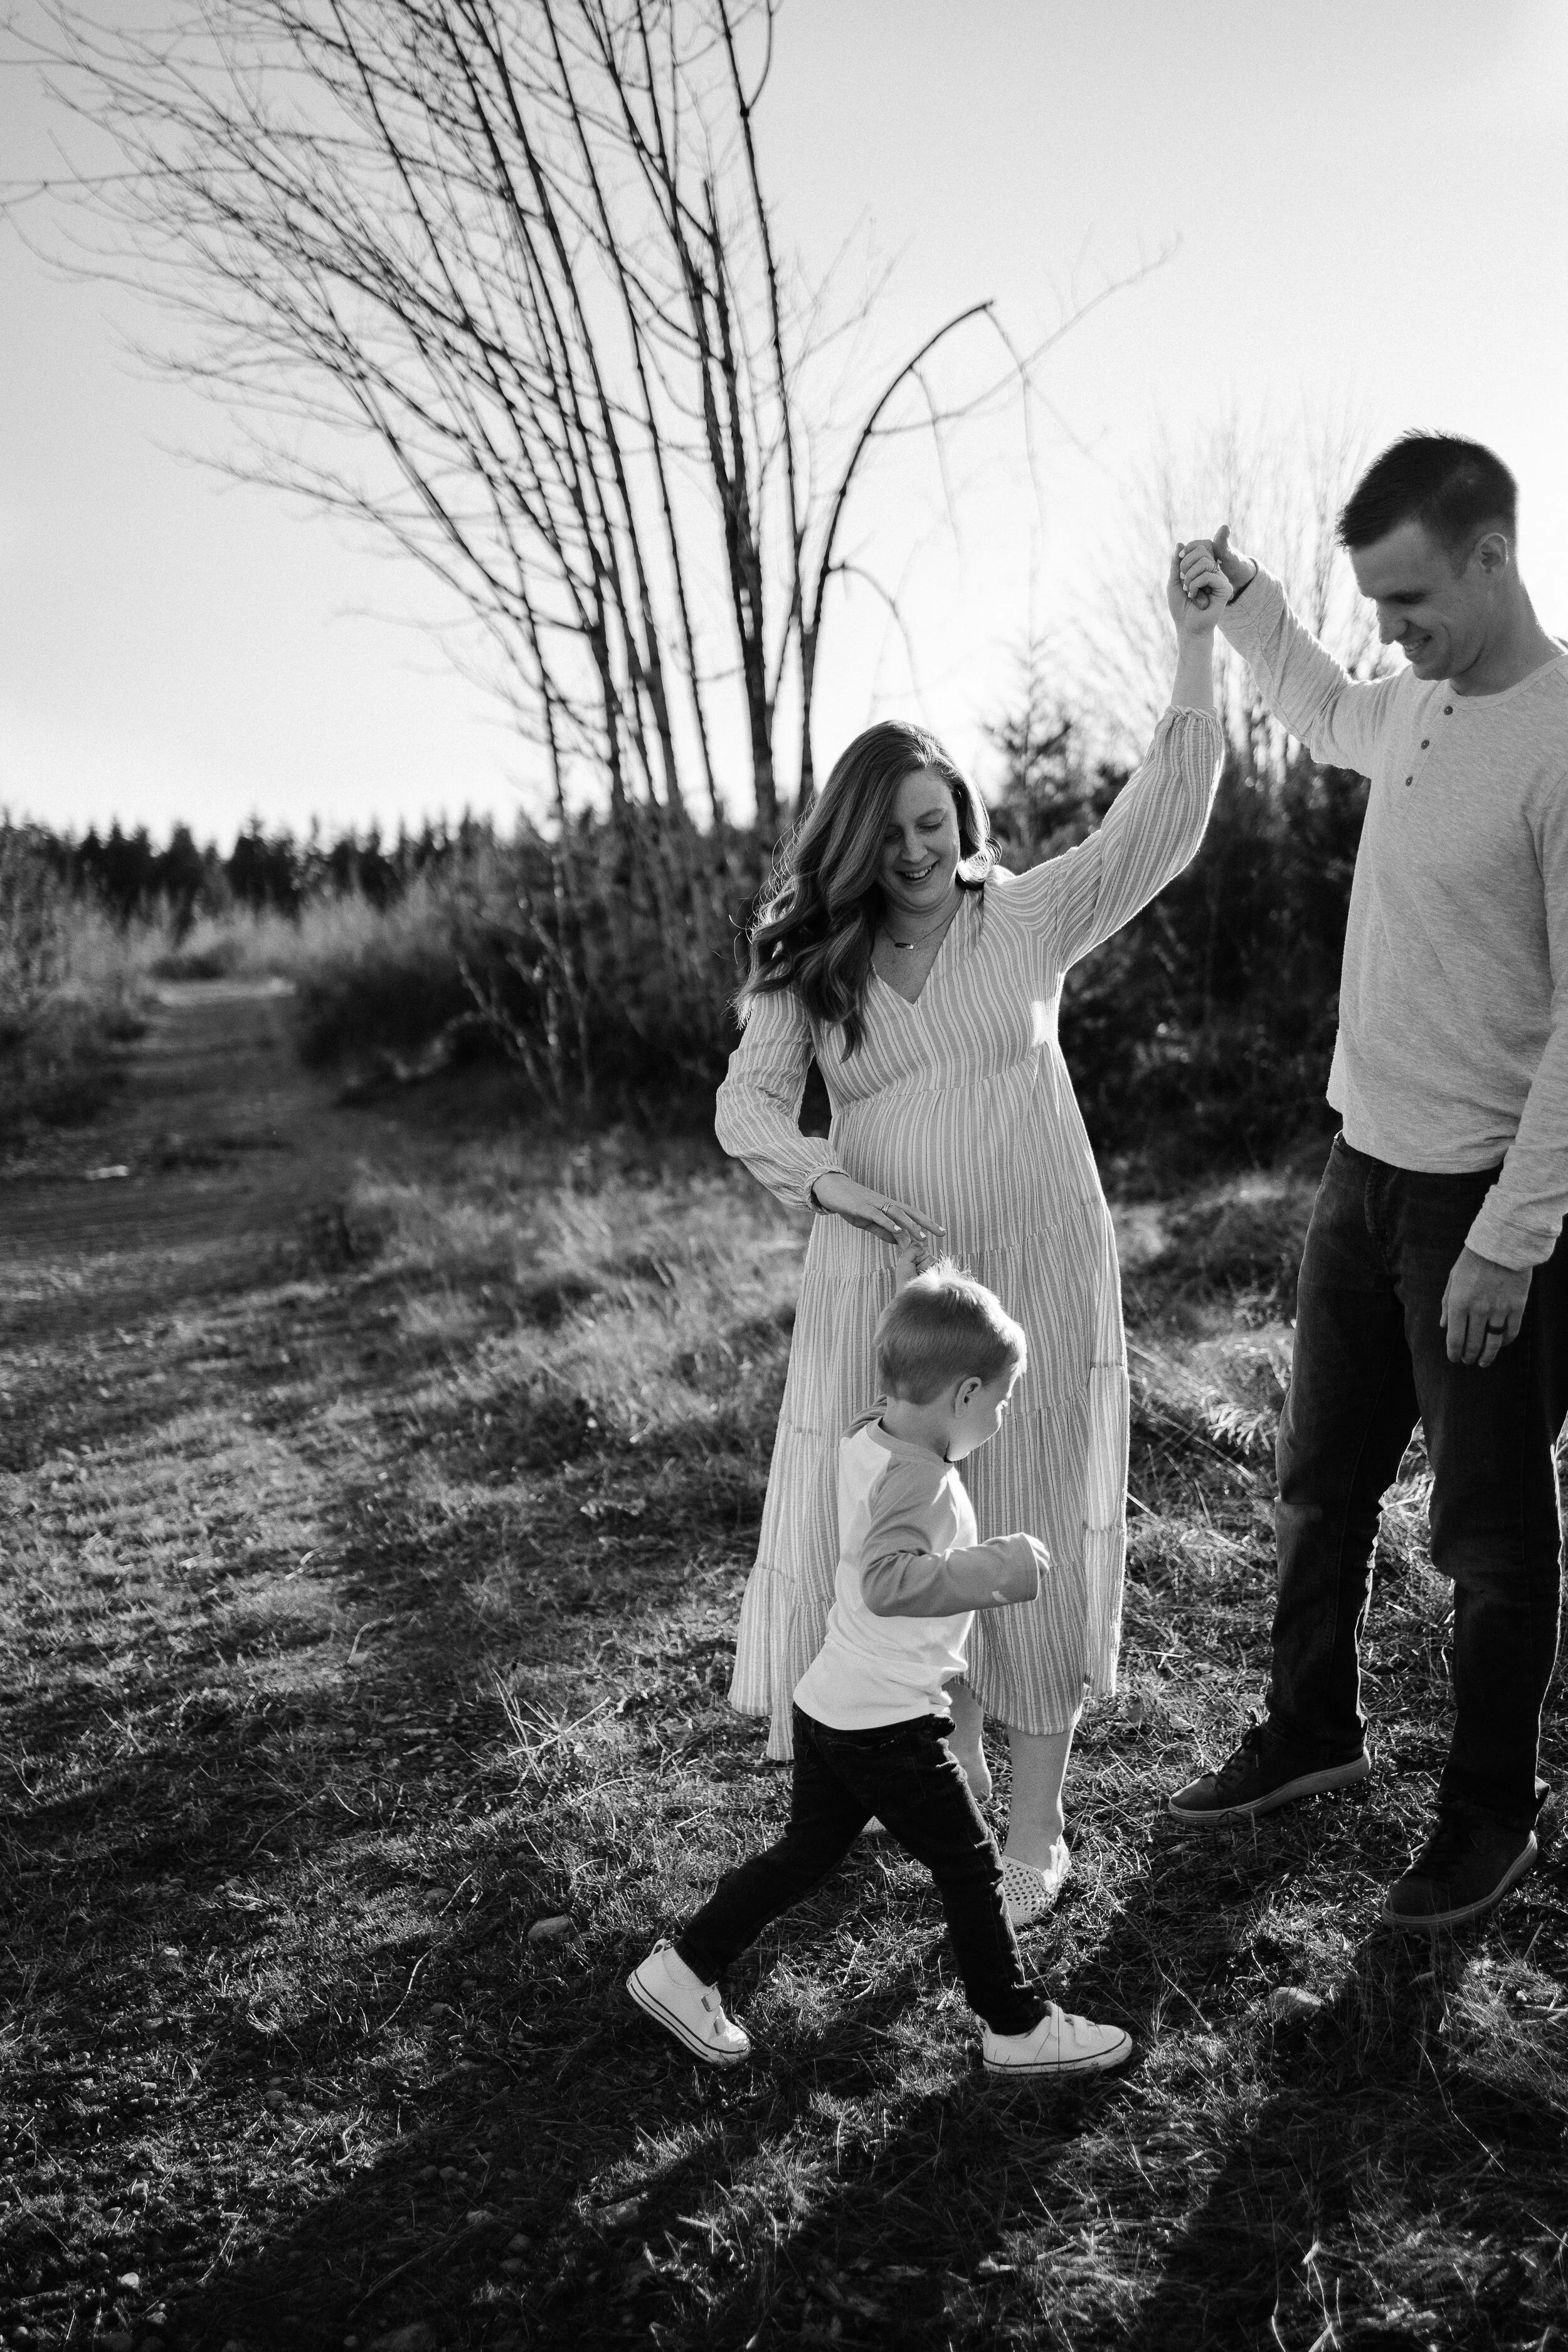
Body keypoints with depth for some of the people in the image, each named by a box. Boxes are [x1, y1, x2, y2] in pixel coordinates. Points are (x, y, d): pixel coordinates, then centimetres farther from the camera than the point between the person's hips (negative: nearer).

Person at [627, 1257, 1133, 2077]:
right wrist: (992, 1571, -40)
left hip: (831, 1705, 9)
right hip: (890, 1726, -9)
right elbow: (888, 1581, -40)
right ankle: (1019, 2028, 22)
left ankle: (682, 1969, 27)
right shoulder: (915, 1478, -26)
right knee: (971, 1868, 8)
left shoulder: (865, 1437, 0)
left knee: (806, 1853, 21)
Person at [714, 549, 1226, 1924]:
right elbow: (748, 1106, -1)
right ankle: (957, 1757, 31)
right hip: (880, 1284, 1)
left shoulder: (1029, 917, 0)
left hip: (1036, 1273, -1)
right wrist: (825, 1176, -21)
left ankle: (1038, 1831, 18)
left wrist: (1195, 646, -13)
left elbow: (1163, 826, -6)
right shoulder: (809, 964, 3)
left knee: (1033, 1532, 4)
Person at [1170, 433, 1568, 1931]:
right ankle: (1311, 1731, 38)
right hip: (1364, 1163, 8)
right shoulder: (1416, 707, 4)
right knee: (1322, 1481, 19)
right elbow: (1323, 717, 31)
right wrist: (1243, 601, 19)